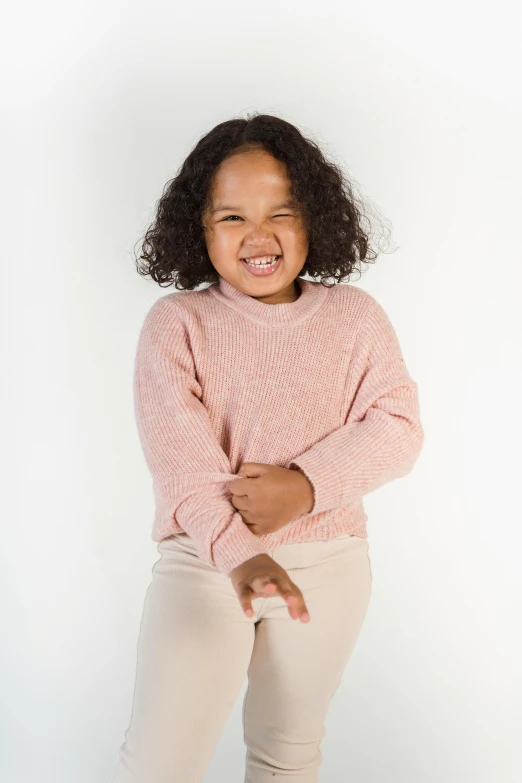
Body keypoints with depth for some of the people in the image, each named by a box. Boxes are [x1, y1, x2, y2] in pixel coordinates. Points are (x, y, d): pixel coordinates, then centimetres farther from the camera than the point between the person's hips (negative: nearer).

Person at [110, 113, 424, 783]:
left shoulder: (355, 316, 1)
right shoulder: (176, 322, -7)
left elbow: (397, 427, -5)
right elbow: (181, 458, -17)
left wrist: (306, 486, -21)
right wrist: (237, 552, -31)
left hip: (329, 565, 3)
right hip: (204, 558, -2)